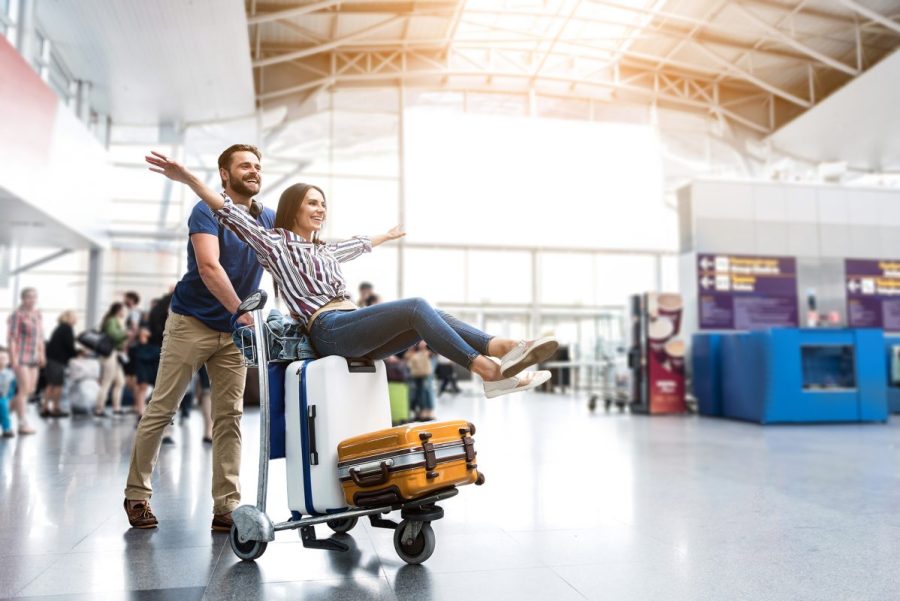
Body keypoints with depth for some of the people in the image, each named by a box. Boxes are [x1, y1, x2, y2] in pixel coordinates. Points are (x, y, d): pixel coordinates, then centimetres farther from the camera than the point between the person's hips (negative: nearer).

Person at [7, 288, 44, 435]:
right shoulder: (18, 315, -9)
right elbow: (12, 337, -11)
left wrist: (42, 354, 12)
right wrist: (13, 358, -15)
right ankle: (23, 424, -5)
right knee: (24, 389, -10)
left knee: (31, 390, 9)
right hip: (20, 357, -7)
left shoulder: (38, 315, 12)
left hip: (33, 358, 7)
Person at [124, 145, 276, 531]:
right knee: (161, 409, 3)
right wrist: (242, 311, -28)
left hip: (234, 330, 5)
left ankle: (226, 507, 4)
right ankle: (137, 494, 18)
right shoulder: (208, 211, -10)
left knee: (229, 416, 1)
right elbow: (209, 267, -23)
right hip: (192, 322, -5)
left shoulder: (269, 220, 6)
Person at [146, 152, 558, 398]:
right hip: (329, 330, -8)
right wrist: (189, 179, -12)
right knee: (417, 307, -27)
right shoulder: (276, 243, 9)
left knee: (431, 320, -14)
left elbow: (358, 245, 49)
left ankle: (507, 349, -31)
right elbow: (232, 215, -2)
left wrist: (386, 236, 65)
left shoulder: (325, 250, 31)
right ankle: (489, 372, -37)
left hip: (357, 330, 8)